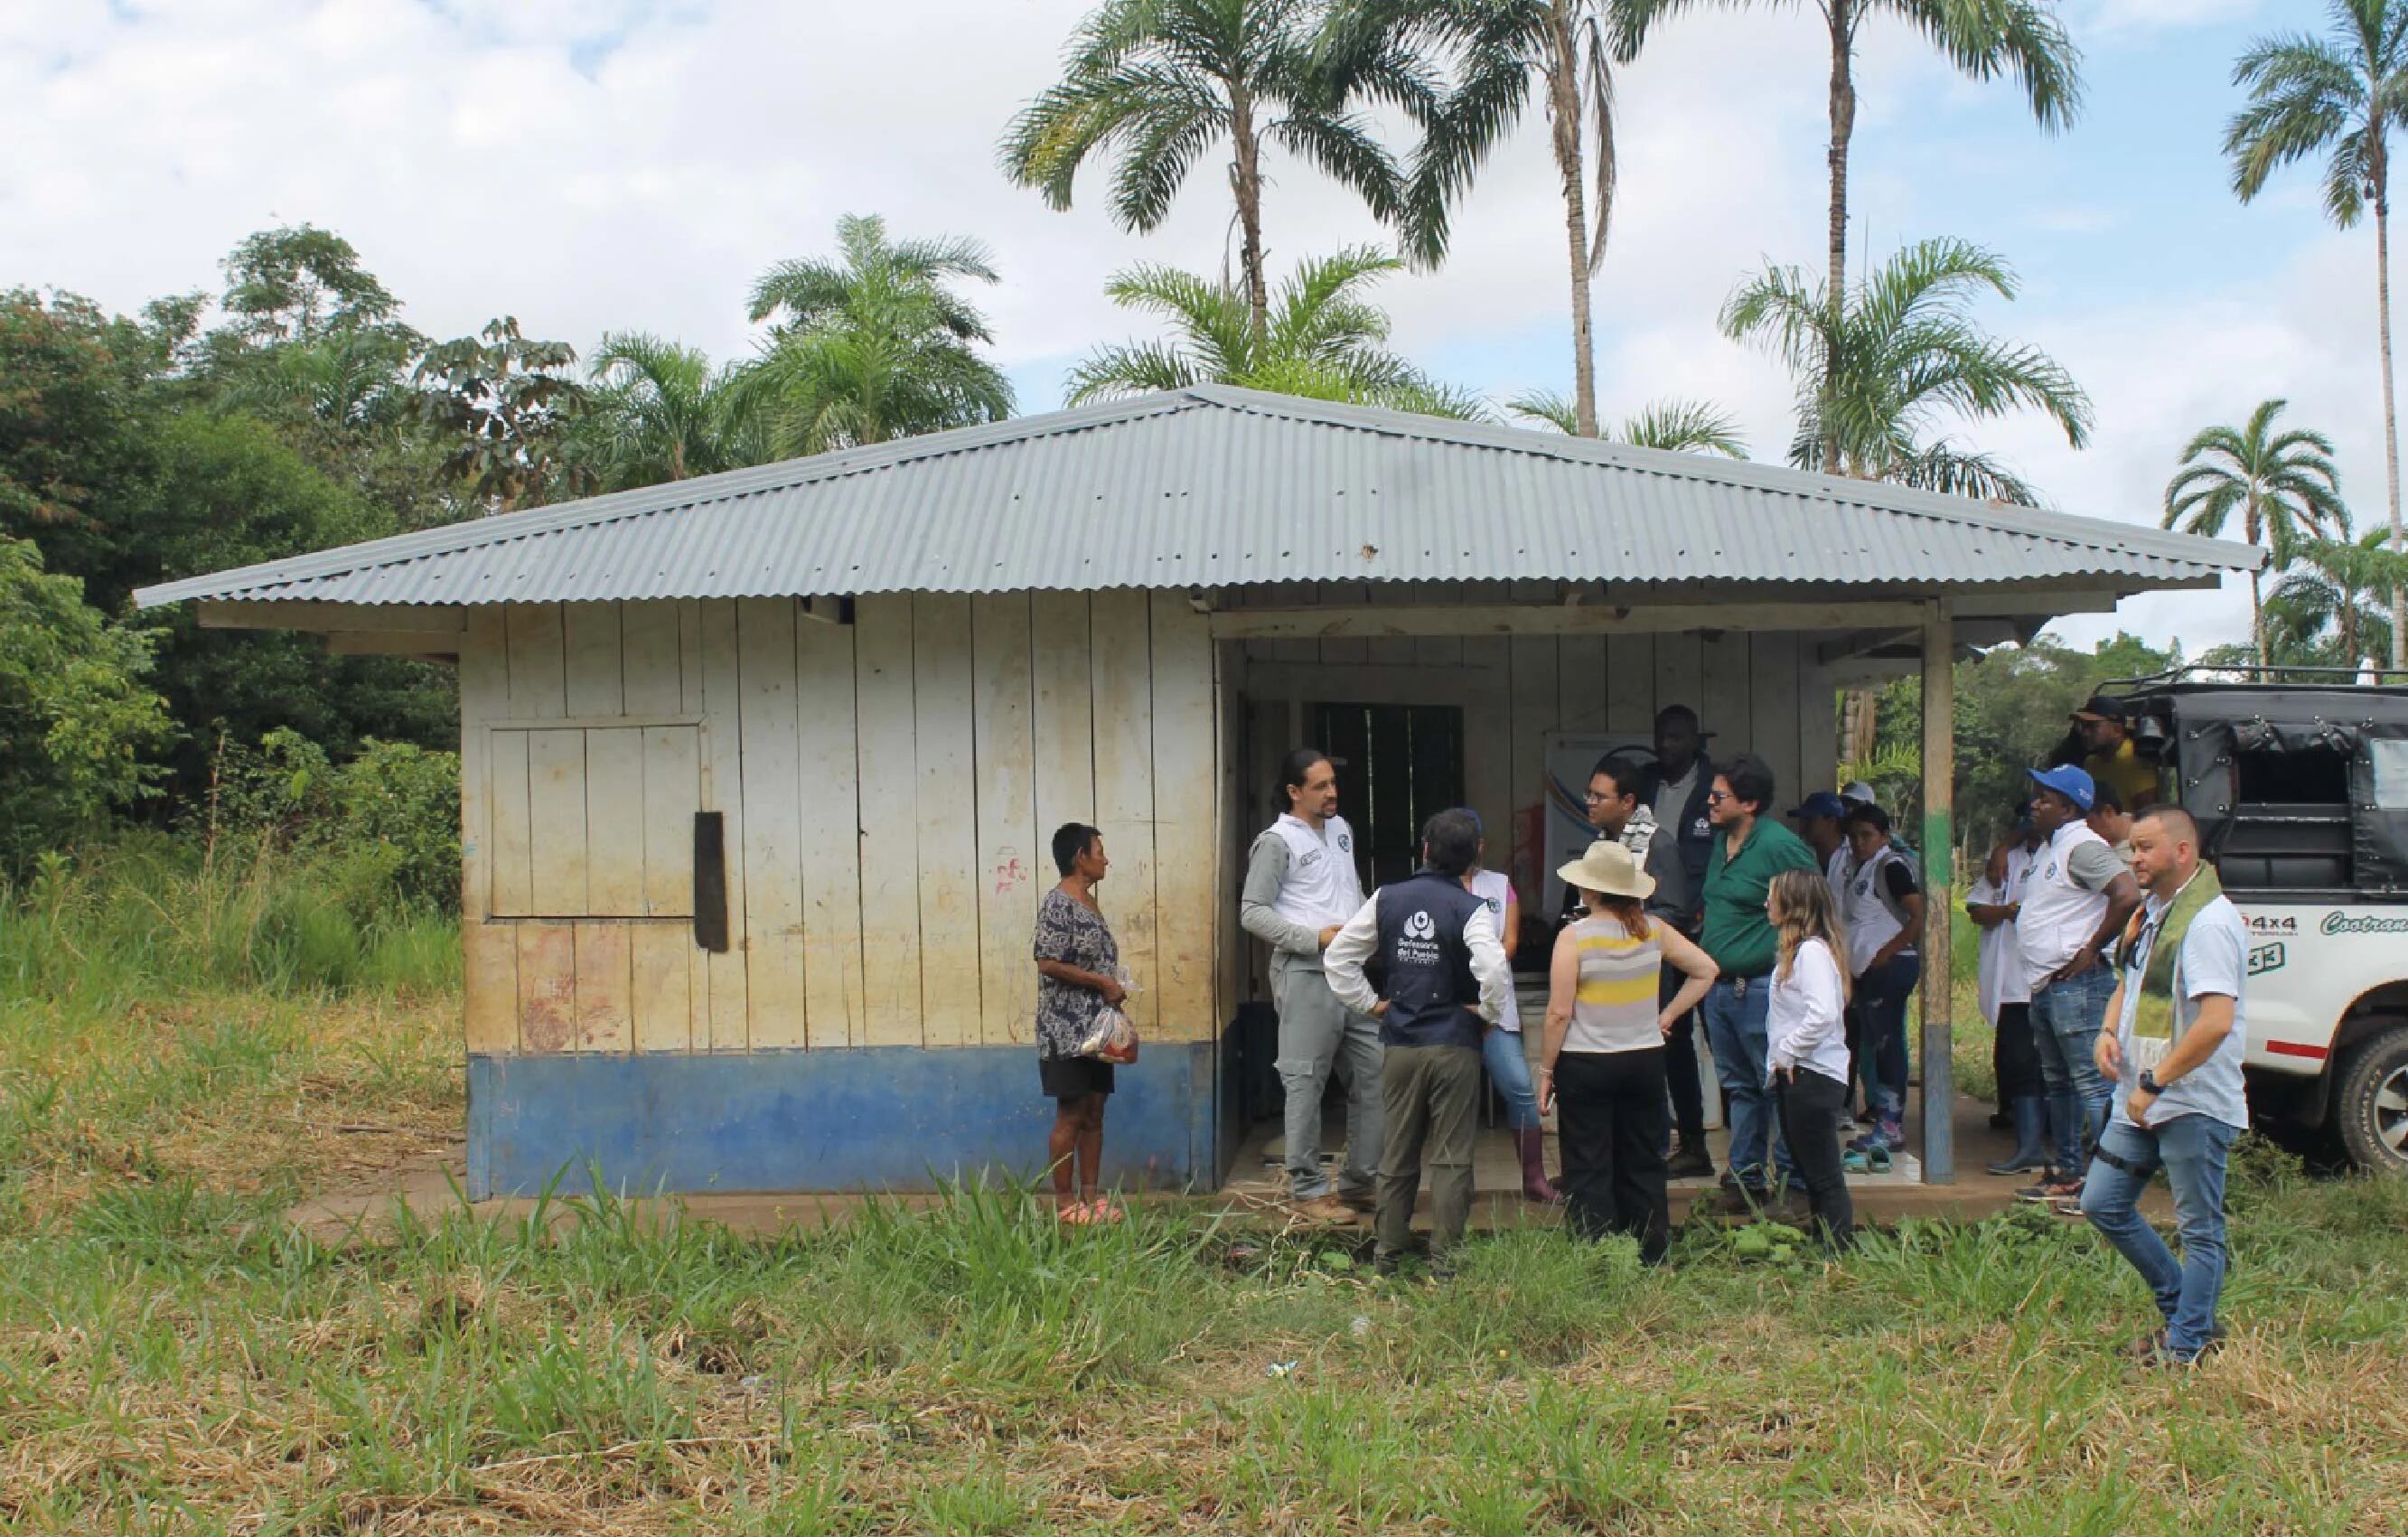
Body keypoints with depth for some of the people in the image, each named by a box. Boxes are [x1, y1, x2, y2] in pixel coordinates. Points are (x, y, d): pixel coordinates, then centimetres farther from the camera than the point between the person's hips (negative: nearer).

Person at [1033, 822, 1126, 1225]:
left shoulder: (1089, 903, 15)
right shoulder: (1057, 904, -14)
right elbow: (1049, 963, -21)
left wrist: (1113, 991, 8)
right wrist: (1102, 983, -17)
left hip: (1096, 1028, 9)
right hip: (1066, 1031, -9)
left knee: (1094, 1115, 11)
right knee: (1070, 1117, -3)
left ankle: (1090, 1196, 17)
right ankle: (1064, 1202, 5)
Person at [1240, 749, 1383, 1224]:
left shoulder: (1341, 829, 15)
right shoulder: (1277, 842, -8)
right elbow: (1252, 913, -12)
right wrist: (1316, 938, -18)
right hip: (1306, 977, -8)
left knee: (1372, 1077, 9)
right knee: (1306, 1085, -2)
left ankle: (1360, 1182, 20)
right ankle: (1309, 1190, 6)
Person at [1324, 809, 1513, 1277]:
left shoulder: (1386, 900, 1)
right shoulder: (1470, 909, -11)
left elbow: (1338, 956, 3)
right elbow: (1495, 971, -26)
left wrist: (1369, 1003, 10)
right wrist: (1488, 1011, -8)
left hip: (1398, 1044, 4)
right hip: (1454, 1046, -4)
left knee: (1398, 1151, 14)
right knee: (1451, 1156, 4)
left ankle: (1387, 1254, 21)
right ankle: (1444, 1259, 6)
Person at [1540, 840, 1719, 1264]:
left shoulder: (1575, 936, -14)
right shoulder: (1654, 930, 0)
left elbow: (1559, 1013, -14)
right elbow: (1706, 970, 6)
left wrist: (1546, 1069, -5)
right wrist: (1667, 1015, 9)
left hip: (1585, 1066, -4)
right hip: (1645, 1062, 4)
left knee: (1588, 1171, 3)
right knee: (1643, 1167, 15)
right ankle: (1650, 1258, 21)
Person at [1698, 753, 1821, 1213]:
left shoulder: (1779, 844, -15)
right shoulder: (1720, 840, 11)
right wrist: (1704, 924, 15)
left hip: (1761, 987, -9)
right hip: (1719, 986, 9)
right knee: (1739, 1087, 15)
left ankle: (1793, 1175, 7)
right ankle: (1746, 1177, 23)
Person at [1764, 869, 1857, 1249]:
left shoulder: (1812, 950, -16)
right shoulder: (1793, 950, 15)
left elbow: (1823, 1014, -28)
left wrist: (1787, 1054, -19)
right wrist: (1779, 1061, 12)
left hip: (1812, 1075, -10)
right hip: (1793, 1076, 10)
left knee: (1824, 1175, -5)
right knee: (1809, 1173, 16)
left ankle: (1841, 1251, -1)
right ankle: (1822, 1244, 23)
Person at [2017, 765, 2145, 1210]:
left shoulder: (2083, 847, -15)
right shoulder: (2049, 848, 16)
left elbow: (2129, 896, -27)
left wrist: (2091, 950, -20)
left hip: (2076, 986, -11)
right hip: (2045, 987, 11)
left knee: (2092, 1084, -10)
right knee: (2058, 1085, 16)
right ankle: (2067, 1175, 24)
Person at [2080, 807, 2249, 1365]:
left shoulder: (2208, 921, -19)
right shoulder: (2149, 911, 11)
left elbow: (2216, 1022, -27)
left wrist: (2153, 1084, -21)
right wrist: (2109, 1032, 3)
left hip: (2194, 1103, -10)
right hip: (2141, 1098, 10)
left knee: (2199, 1230, 2)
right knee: (2102, 1205, 13)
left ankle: (2185, 1348, 12)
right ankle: (2189, 1313, 26)